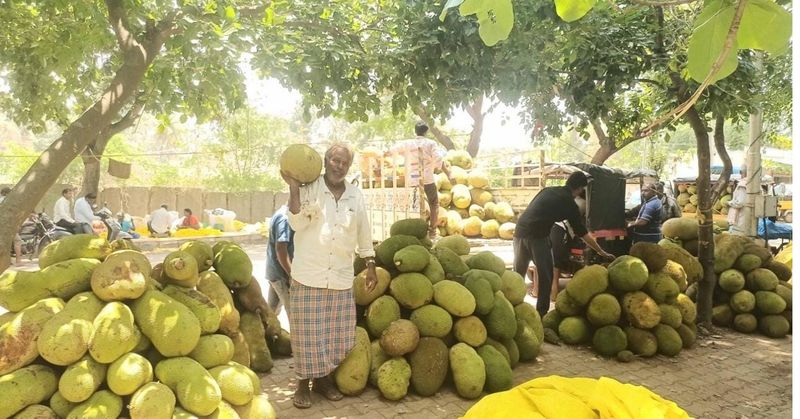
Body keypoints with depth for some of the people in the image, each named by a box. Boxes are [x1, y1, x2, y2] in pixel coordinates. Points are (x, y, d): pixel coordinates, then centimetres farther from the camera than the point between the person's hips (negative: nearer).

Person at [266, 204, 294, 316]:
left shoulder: (280, 213, 11)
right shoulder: (285, 218, -20)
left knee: (272, 310, 18)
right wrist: (292, 274, -24)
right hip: (282, 274, -10)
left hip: (274, 271, 10)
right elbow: (280, 248, -25)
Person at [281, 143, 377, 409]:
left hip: (341, 277, 4)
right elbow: (297, 224, -16)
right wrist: (293, 188, -21)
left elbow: (363, 234, 11)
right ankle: (303, 383, 20)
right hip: (308, 275, -4)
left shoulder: (356, 195, 6)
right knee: (308, 332, 4)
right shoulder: (308, 189, -6)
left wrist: (371, 267, 10)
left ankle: (323, 378, 29)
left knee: (336, 332, 11)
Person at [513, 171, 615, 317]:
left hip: (520, 230, 6)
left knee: (518, 273, 18)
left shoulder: (548, 190, 18)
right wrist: (602, 252, 17)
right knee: (545, 276, 8)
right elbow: (583, 233, 8)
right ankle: (541, 313, 10)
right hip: (537, 236, -6)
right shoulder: (569, 203, 3)